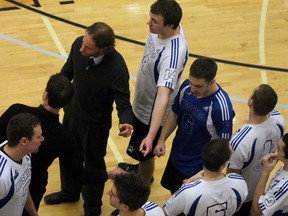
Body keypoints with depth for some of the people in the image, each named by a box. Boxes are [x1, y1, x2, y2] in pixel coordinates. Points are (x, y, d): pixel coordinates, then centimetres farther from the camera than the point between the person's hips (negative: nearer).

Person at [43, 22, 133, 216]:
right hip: (72, 113, 5)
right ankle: (70, 191, 58)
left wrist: (126, 122, -44)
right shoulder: (78, 44, -21)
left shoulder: (117, 69, -35)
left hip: (95, 124, -5)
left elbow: (123, 101, -24)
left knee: (93, 164, 18)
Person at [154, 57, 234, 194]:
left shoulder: (221, 107, -32)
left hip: (197, 169, -6)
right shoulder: (186, 87, -13)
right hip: (175, 158, 6)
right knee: (174, 194, 26)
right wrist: (161, 140, -6)